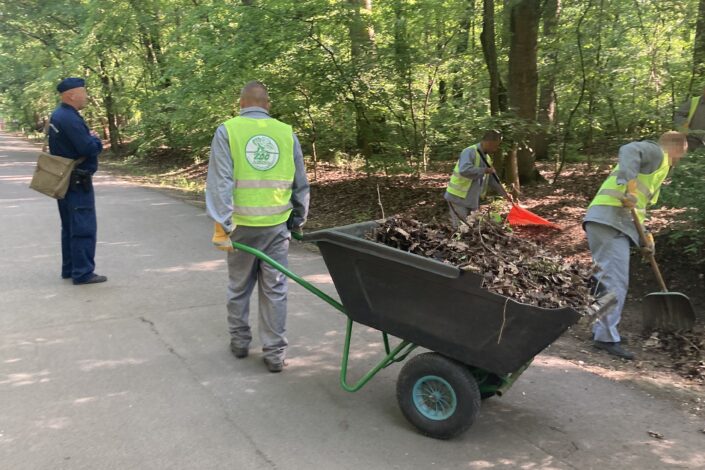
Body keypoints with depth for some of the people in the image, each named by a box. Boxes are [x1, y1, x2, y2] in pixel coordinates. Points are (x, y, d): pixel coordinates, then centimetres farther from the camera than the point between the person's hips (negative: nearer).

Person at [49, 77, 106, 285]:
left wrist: (90, 139, -1)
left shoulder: (59, 115, 11)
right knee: (84, 228, -5)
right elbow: (90, 149, -26)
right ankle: (83, 273, -1)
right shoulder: (69, 119, -21)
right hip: (77, 182, -10)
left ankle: (70, 268, 26)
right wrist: (95, 138, -6)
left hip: (65, 180, 10)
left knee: (70, 227, 17)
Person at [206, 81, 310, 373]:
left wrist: (222, 224, -11)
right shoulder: (287, 133, 4)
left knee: (239, 287, 16)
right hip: (277, 225, 1)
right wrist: (298, 220, 18)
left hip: (242, 225, -1)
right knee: (274, 290, 7)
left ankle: (240, 341, 30)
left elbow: (221, 183, -11)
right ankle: (275, 353, 11)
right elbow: (300, 185, 8)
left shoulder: (227, 131, -2)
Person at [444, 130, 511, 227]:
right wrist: (485, 170, -25)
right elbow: (464, 170, -37)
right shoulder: (469, 152, -18)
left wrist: (504, 193, 21)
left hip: (472, 199, 9)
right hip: (458, 197, -9)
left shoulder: (487, 158, 11)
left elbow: (492, 179, 23)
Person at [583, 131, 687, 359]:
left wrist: (644, 235, 19)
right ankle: (607, 338, -13)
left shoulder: (658, 166, 34)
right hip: (610, 219, -10)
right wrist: (629, 185, -31)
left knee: (610, 280, 14)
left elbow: (637, 206, 30)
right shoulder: (656, 152, 5)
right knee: (616, 281, -13)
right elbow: (628, 150, -19)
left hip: (616, 222, 10)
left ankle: (601, 332, 20)